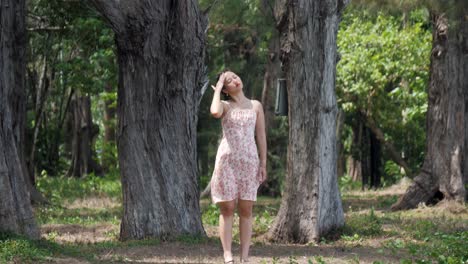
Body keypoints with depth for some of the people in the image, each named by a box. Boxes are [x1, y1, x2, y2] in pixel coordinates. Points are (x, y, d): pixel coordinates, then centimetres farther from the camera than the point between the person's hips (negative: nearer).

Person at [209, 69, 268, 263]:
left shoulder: (255, 106, 11)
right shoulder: (225, 106, 6)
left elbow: (261, 136, 10)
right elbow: (215, 112, -20)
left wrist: (263, 164, 3)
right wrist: (217, 90, -5)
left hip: (249, 160, 1)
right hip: (227, 160, -1)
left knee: (246, 210, 1)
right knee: (227, 208, -4)